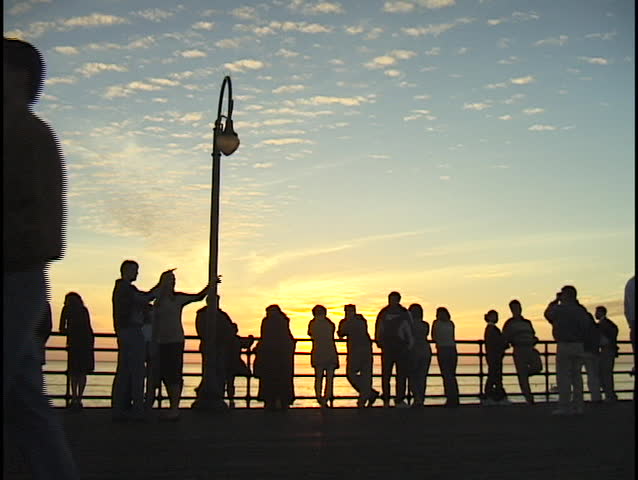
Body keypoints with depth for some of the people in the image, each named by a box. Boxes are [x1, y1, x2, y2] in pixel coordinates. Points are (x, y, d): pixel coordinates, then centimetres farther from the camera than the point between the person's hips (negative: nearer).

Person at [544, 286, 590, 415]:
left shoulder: (559, 309, -9)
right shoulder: (581, 310, 8)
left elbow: (547, 313, 12)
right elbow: (585, 328, 12)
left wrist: (555, 301, 19)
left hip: (564, 345, -6)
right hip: (579, 346, 6)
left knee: (563, 376, -4)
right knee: (576, 376, 10)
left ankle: (564, 407, -7)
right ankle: (578, 406, 11)